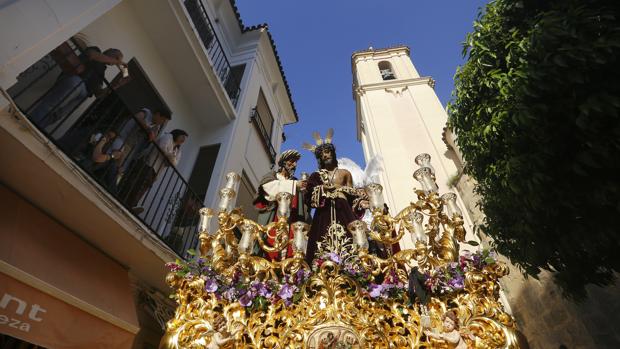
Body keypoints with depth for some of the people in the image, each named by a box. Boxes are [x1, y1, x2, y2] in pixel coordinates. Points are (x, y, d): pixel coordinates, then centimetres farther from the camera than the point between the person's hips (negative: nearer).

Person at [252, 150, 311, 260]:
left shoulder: (296, 182, 26)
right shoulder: (272, 176, 18)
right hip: (272, 219, -2)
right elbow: (272, 187, -6)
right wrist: (294, 184, -8)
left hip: (290, 221, 3)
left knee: (287, 247, -12)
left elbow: (301, 203, 16)